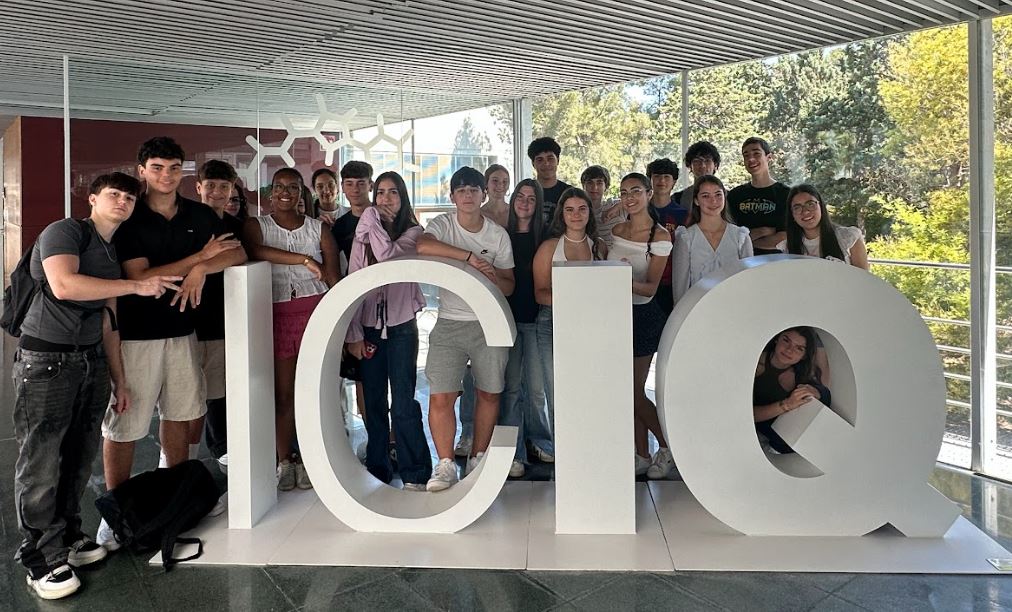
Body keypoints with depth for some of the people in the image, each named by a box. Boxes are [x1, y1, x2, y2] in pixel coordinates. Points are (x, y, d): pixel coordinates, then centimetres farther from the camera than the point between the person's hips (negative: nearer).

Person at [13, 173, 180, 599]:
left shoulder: (113, 254, 17)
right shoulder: (65, 231, -6)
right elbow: (63, 284, -24)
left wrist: (119, 380, 17)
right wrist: (137, 286, -20)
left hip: (92, 361, 7)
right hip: (46, 360, -7)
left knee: (80, 455, 11)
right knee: (41, 461, -2)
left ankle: (67, 536, 27)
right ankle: (42, 560, 8)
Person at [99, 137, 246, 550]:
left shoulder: (199, 216, 7)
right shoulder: (129, 219, -7)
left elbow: (237, 253, 0)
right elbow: (140, 278, -15)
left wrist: (201, 270, -17)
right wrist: (199, 256, -13)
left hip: (181, 330, 5)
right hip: (135, 334, -5)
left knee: (179, 413, 13)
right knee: (124, 424, -1)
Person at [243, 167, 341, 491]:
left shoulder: (318, 228, 9)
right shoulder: (256, 226, 6)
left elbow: (334, 277, 5)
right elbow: (256, 250, -19)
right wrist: (305, 260, -24)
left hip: (316, 311, 1)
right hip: (278, 315, 0)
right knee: (283, 393, 4)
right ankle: (284, 461, 17)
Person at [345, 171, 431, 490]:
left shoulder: (412, 232, 1)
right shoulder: (363, 235, 8)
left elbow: (388, 254, -21)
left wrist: (373, 222, -8)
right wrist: (354, 334, -2)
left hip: (402, 327, -2)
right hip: (369, 329, 3)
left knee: (403, 403, -6)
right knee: (374, 402, 7)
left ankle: (414, 473, 3)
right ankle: (377, 469, 19)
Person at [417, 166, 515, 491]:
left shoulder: (498, 235, 7)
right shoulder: (442, 225, 0)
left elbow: (509, 286, 8)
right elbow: (423, 246, -25)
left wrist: (495, 277, -15)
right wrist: (470, 256, -27)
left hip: (489, 323, 2)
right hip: (449, 323, -2)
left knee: (489, 393, 7)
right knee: (440, 397, -9)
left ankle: (478, 458, 25)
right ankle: (446, 464, 5)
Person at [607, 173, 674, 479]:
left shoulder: (660, 235, -9)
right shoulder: (616, 230, 8)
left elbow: (651, 287, -14)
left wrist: (627, 282, -31)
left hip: (643, 316, -5)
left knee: (634, 391, -3)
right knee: (628, 391, 8)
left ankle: (667, 448, 19)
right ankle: (642, 456, 20)